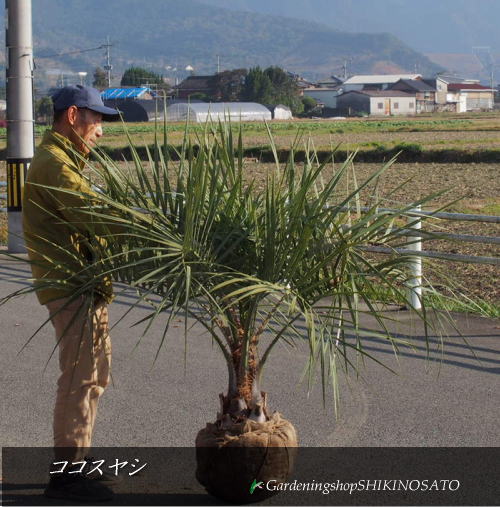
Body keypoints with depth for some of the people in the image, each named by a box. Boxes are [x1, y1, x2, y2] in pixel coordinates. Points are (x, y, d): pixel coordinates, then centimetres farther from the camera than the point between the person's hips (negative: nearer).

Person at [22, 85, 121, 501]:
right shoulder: (54, 163, -16)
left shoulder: (64, 160, 19)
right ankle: (66, 475, 1)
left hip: (86, 284, 11)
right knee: (80, 378, -6)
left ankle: (76, 462, 27)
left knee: (95, 373, 17)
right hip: (72, 285, -11)